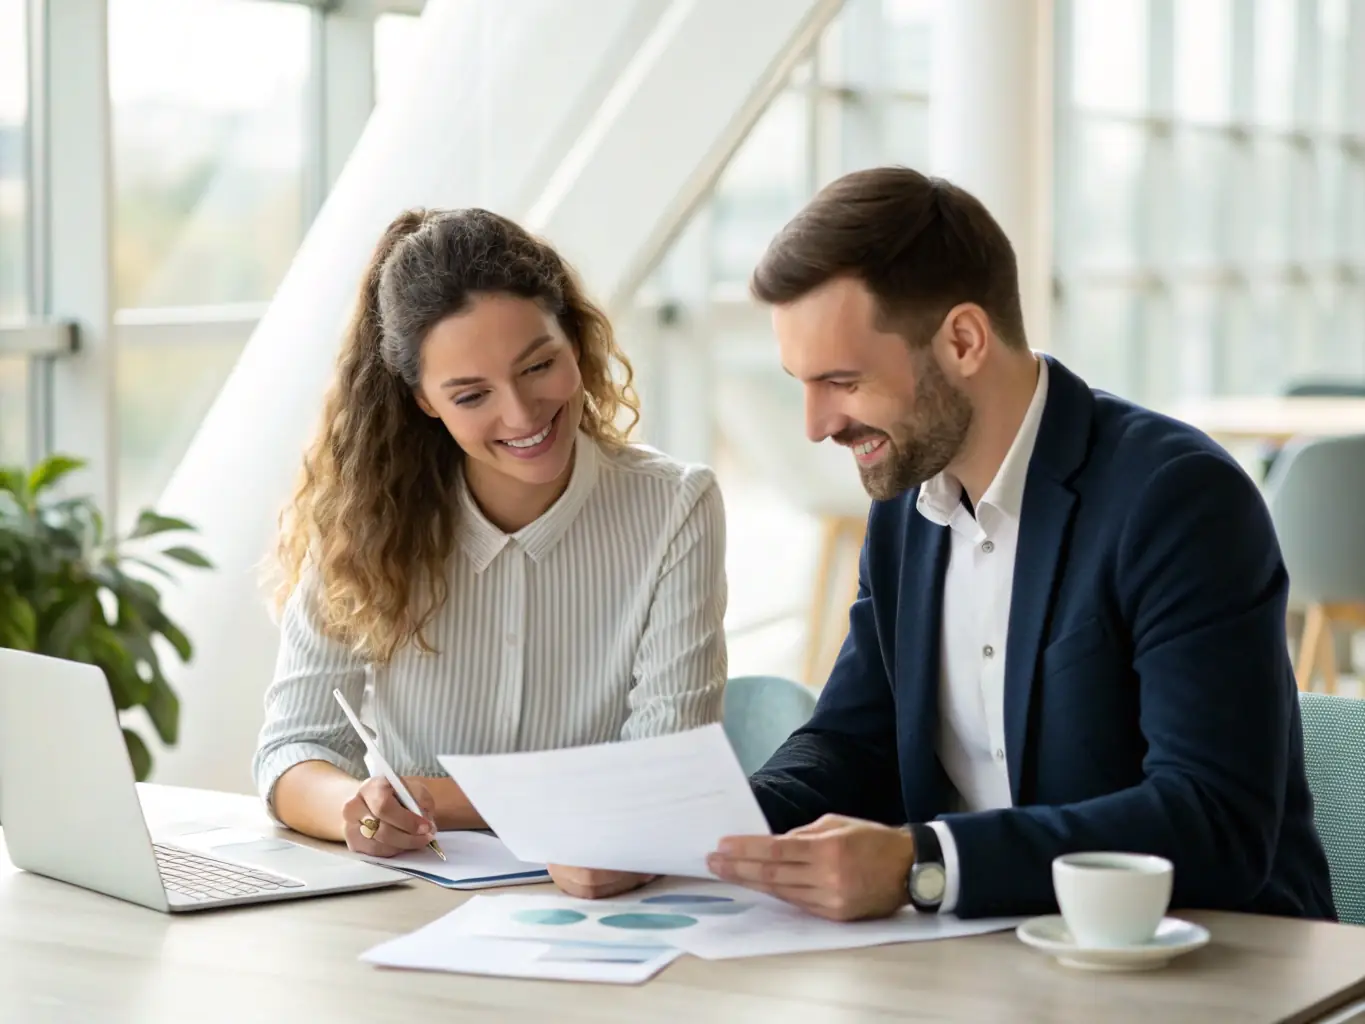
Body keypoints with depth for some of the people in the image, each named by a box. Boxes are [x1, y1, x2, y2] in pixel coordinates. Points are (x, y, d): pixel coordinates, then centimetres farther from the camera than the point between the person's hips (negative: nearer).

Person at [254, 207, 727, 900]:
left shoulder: (675, 512, -5)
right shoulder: (367, 516, -2)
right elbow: (294, 748, -4)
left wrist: (438, 798, -17)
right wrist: (355, 806, -27)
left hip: (606, 908, -1)